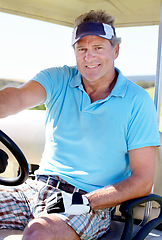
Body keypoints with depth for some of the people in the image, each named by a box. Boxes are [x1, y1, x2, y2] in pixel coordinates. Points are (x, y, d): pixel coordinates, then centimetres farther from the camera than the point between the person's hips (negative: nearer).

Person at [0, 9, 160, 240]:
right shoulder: (58, 79, 5)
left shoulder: (137, 101, -5)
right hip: (38, 189, 4)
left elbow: (143, 181, -7)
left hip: (93, 205, -4)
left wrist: (83, 202, -18)